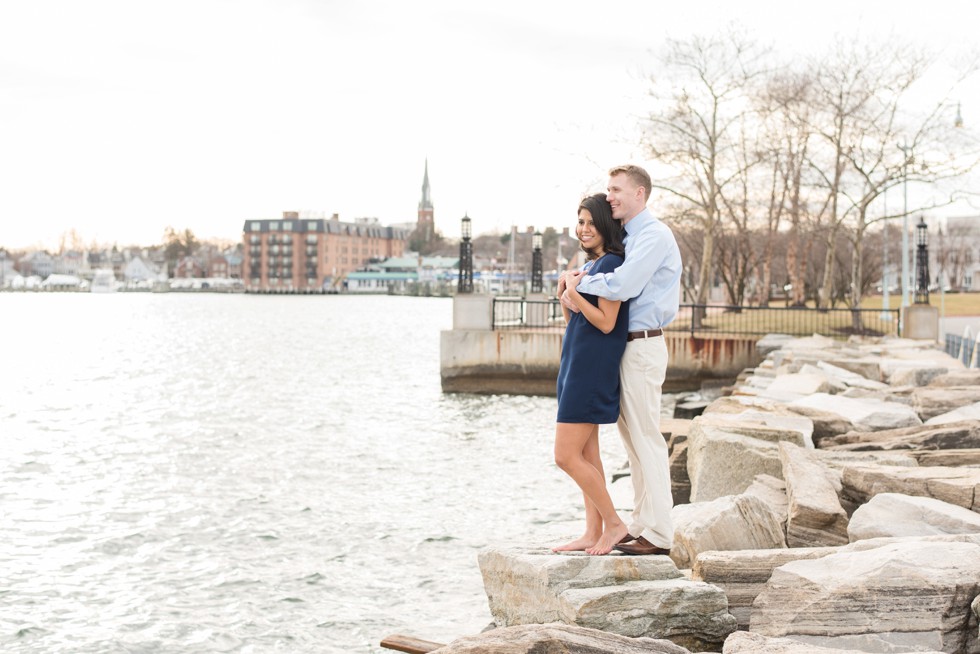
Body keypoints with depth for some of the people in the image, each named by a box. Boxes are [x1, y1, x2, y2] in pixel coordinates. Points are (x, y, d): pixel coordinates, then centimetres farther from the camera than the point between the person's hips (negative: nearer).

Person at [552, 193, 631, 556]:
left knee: (566, 455, -9)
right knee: (586, 455, 10)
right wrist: (566, 289, 2)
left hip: (592, 369, -10)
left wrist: (574, 292, -21)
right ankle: (593, 532, 14)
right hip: (576, 363, 10)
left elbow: (606, 323, -18)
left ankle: (614, 523, 1)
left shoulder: (612, 264, -13)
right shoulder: (589, 264, 16)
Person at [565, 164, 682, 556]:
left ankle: (657, 535, -2)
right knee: (632, 439, 13)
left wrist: (579, 284, -10)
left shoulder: (653, 236, -14)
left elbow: (621, 286, -26)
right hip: (626, 347, 10)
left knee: (646, 440, -7)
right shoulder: (628, 237, 17)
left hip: (642, 347, -10)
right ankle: (643, 526, 21)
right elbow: (609, 270, 29)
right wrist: (579, 275, 7)